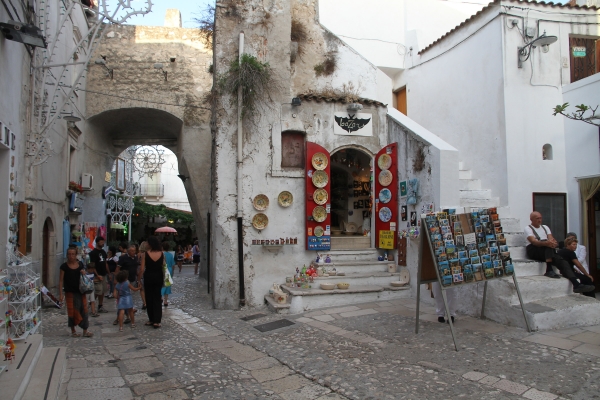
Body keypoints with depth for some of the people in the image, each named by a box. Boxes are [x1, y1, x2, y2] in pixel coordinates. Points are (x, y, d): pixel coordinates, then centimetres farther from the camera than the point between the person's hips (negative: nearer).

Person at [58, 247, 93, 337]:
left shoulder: (80, 264, 5)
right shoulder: (64, 266, -6)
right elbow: (61, 280, -6)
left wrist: (84, 273, -4)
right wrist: (60, 294, -12)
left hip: (80, 291, 3)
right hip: (70, 292, -3)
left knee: (83, 310, 3)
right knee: (72, 311, 5)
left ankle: (85, 331, 10)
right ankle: (73, 331, 21)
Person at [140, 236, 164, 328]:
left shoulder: (145, 254, -10)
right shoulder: (161, 254, -5)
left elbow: (142, 268, -11)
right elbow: (163, 267, -2)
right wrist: (163, 278, 10)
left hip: (148, 277, -1)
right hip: (158, 277, 2)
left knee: (149, 298, 12)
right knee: (157, 299, 7)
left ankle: (151, 319, 19)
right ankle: (157, 321, 3)